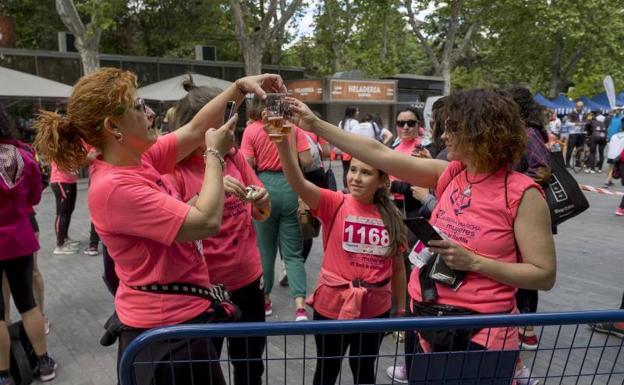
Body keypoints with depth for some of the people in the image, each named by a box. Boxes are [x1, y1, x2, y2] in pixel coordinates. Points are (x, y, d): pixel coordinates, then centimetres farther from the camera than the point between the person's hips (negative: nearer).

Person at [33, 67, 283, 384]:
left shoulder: (139, 159, 2)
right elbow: (207, 222, -28)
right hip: (165, 327, -9)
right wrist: (215, 154, -16)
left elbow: (195, 129, 7)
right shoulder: (114, 187, -26)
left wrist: (239, 87, -2)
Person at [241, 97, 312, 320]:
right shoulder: (293, 127, 0)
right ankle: (300, 306, -7)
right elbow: (306, 161, -4)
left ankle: (265, 300, 30)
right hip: (290, 187, 1)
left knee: (265, 249, 15)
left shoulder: (251, 130, -3)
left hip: (264, 188, 0)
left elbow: (248, 166, -8)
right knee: (293, 252, 5)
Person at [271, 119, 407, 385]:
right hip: (332, 305, -2)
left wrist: (401, 310, 9)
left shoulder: (391, 218, -3)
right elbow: (297, 183, -28)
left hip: (375, 309, 2)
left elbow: (398, 268, 6)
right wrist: (283, 142, -44)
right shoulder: (334, 204, -11)